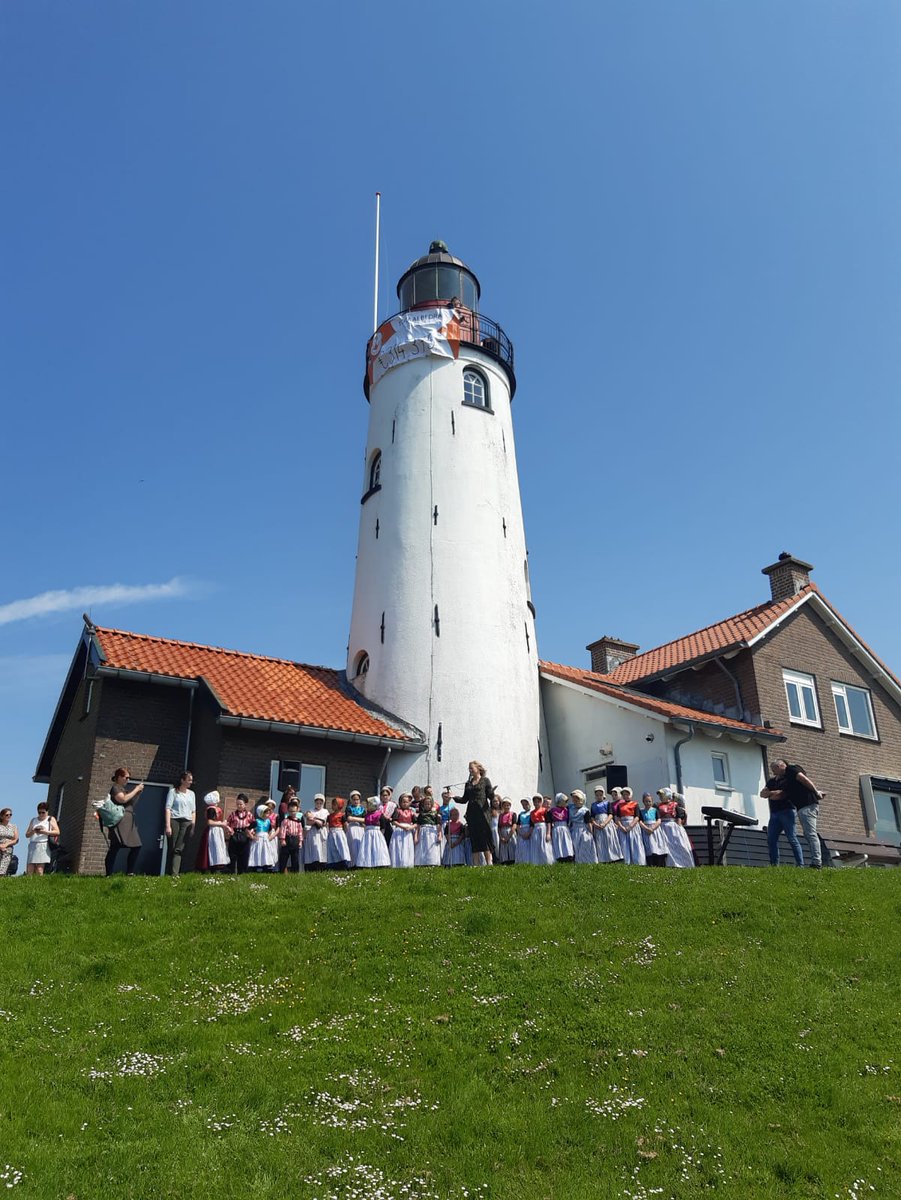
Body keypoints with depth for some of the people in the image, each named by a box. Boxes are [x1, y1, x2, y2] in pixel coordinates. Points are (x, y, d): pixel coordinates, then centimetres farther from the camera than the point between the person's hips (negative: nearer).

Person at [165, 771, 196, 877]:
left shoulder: (191, 794, 18)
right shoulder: (173, 791, 3)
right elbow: (168, 808, -4)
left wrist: (193, 825, 9)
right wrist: (168, 825, -12)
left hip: (187, 823, 3)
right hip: (174, 821, -3)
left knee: (179, 849, -7)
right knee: (172, 848, -4)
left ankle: (175, 874, -16)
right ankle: (173, 872, 1)